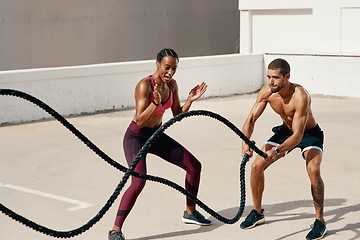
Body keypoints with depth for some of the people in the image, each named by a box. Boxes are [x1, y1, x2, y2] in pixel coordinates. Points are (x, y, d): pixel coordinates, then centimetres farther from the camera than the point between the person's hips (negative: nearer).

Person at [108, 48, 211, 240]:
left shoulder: (171, 84, -2)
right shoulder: (145, 85, -24)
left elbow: (177, 115, 6)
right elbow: (140, 121, -29)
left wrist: (190, 100, -9)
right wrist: (156, 102, -41)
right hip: (136, 137, -8)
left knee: (194, 166, 10)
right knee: (139, 181, -29)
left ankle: (190, 212, 31)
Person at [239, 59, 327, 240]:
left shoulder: (300, 96, -37)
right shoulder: (266, 92, -20)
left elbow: (298, 136, -39)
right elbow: (251, 119, -15)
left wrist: (277, 151, -55)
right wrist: (245, 142, -34)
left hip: (309, 133, -5)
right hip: (285, 130, 6)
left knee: (313, 170, -30)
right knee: (256, 166, -5)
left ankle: (320, 221, -13)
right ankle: (257, 213, 16)